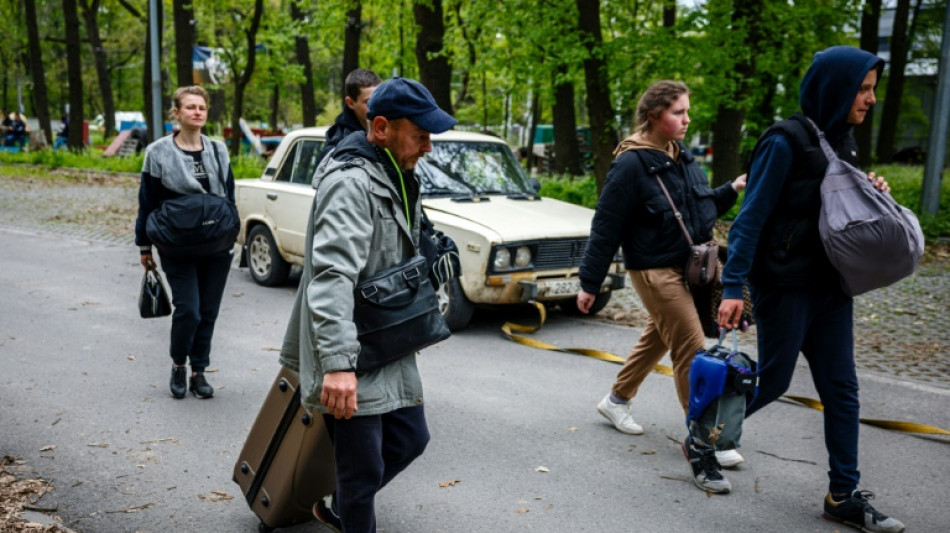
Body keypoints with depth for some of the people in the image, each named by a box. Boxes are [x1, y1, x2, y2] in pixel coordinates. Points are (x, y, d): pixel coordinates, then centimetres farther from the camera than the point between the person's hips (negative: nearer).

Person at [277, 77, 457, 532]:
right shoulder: (351, 183, -21)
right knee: (364, 469, 0)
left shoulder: (395, 177, 12)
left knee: (410, 438, 18)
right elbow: (331, 277, -32)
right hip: (352, 359, -10)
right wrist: (338, 364, -40)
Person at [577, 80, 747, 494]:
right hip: (655, 270, -8)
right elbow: (605, 227, -15)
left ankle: (617, 400, 41)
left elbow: (702, 207, 19)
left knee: (658, 337, 20)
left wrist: (732, 190, 1)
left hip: (688, 265, 9)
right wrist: (589, 284, -13)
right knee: (692, 351, -8)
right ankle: (702, 442, 4)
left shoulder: (682, 157, 8)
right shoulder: (632, 164, -17)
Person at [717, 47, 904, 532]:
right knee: (773, 379, 2)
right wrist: (733, 286, -22)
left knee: (841, 389, 8)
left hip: (830, 286, 8)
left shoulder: (842, 140, 11)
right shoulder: (786, 142, -14)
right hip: (785, 285, -8)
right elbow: (752, 217, -17)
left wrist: (869, 194, 0)